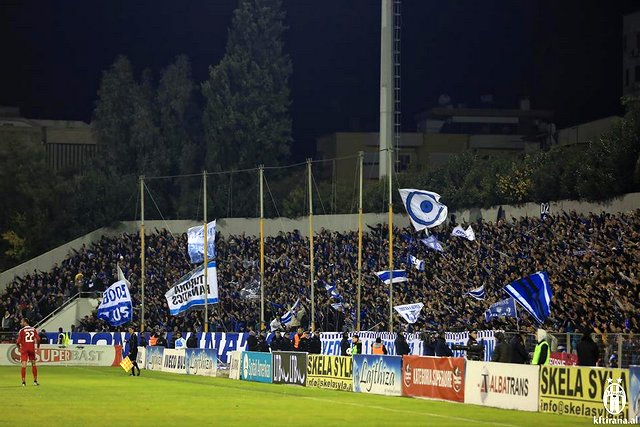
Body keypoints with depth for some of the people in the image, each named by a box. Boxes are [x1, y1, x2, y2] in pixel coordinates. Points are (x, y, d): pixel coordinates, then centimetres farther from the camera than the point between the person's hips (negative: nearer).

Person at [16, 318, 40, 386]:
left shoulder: (22, 330, -6)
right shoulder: (33, 329, 4)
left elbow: (18, 341, -12)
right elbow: (38, 339, -3)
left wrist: (19, 347, 7)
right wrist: (37, 346, 12)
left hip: (24, 349, -3)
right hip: (32, 348, 3)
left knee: (24, 365, -3)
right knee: (33, 364, 15)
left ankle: (23, 381, -9)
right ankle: (35, 381, 17)